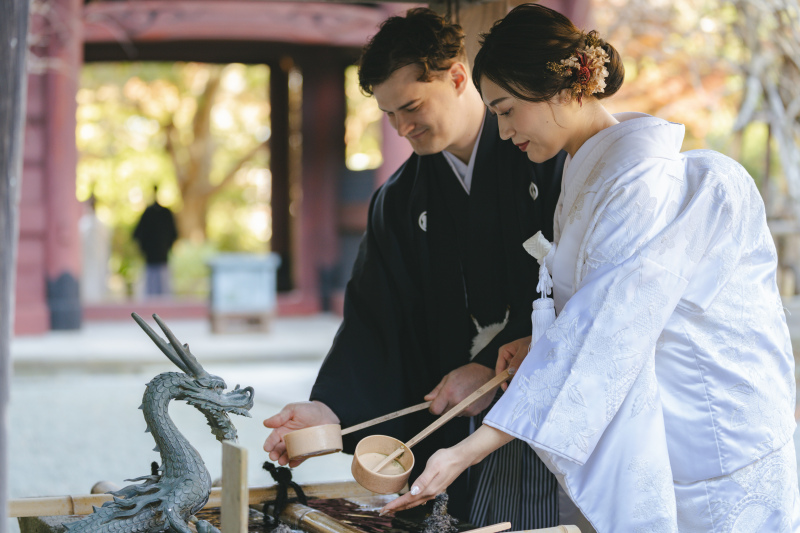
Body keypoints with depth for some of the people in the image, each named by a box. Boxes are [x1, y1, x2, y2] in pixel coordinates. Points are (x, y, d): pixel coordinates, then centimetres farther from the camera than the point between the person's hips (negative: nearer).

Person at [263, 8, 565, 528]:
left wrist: (494, 366, -15)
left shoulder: (549, 156, -3)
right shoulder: (399, 201, 12)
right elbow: (374, 320, 6)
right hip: (461, 427, 4)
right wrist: (330, 408, -10)